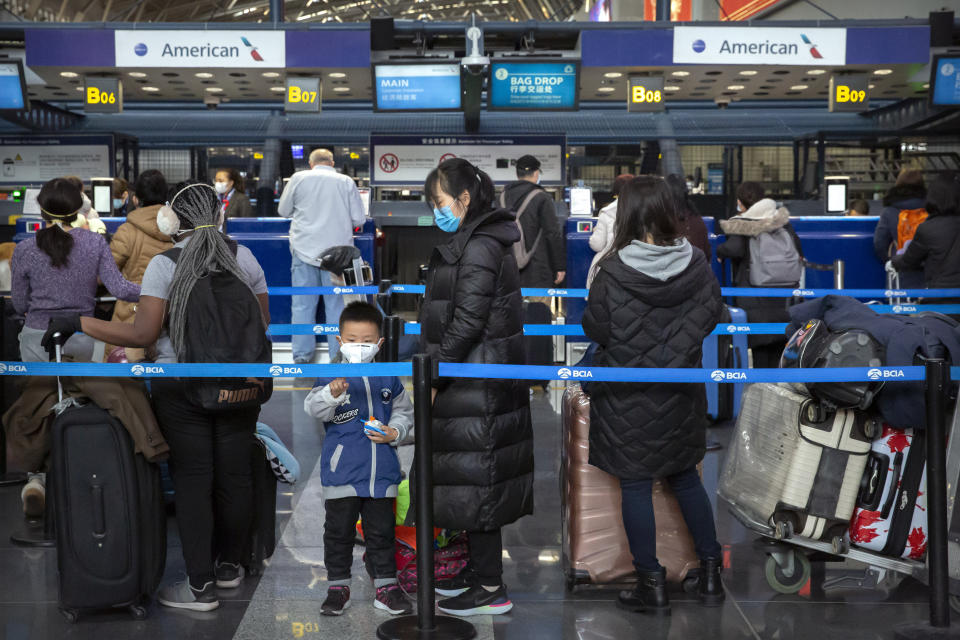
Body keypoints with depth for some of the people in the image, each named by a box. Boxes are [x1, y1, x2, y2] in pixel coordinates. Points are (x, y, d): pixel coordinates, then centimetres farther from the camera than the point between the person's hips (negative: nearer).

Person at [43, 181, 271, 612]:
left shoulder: (164, 265, -9)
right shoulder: (244, 257, 2)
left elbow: (142, 335, -13)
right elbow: (263, 324, 6)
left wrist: (78, 323, -6)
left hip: (181, 386, -3)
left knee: (192, 479, 3)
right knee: (235, 472, 12)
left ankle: (201, 587, 7)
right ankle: (229, 566, 27)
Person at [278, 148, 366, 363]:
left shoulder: (299, 178, 2)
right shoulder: (346, 182, 2)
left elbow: (283, 211, 12)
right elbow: (358, 219, 3)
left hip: (304, 248, 0)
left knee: (303, 304, 6)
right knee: (337, 303, 5)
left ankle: (302, 355, 8)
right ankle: (338, 356, 7)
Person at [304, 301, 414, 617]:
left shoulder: (388, 379, 6)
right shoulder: (331, 376, -5)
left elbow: (404, 411, 15)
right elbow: (313, 408, -19)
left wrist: (395, 432, -4)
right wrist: (332, 394, -39)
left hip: (381, 470, 3)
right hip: (342, 470, -2)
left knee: (381, 531, 11)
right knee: (339, 530, 7)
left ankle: (385, 585, 21)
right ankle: (338, 586, 19)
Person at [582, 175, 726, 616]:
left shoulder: (613, 273, -19)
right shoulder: (697, 265, -8)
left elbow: (595, 331, -9)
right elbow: (713, 316, 4)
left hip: (628, 397, -4)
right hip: (680, 394, 4)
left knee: (635, 486, 8)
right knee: (686, 479, 19)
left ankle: (653, 586, 14)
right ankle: (711, 574, 25)